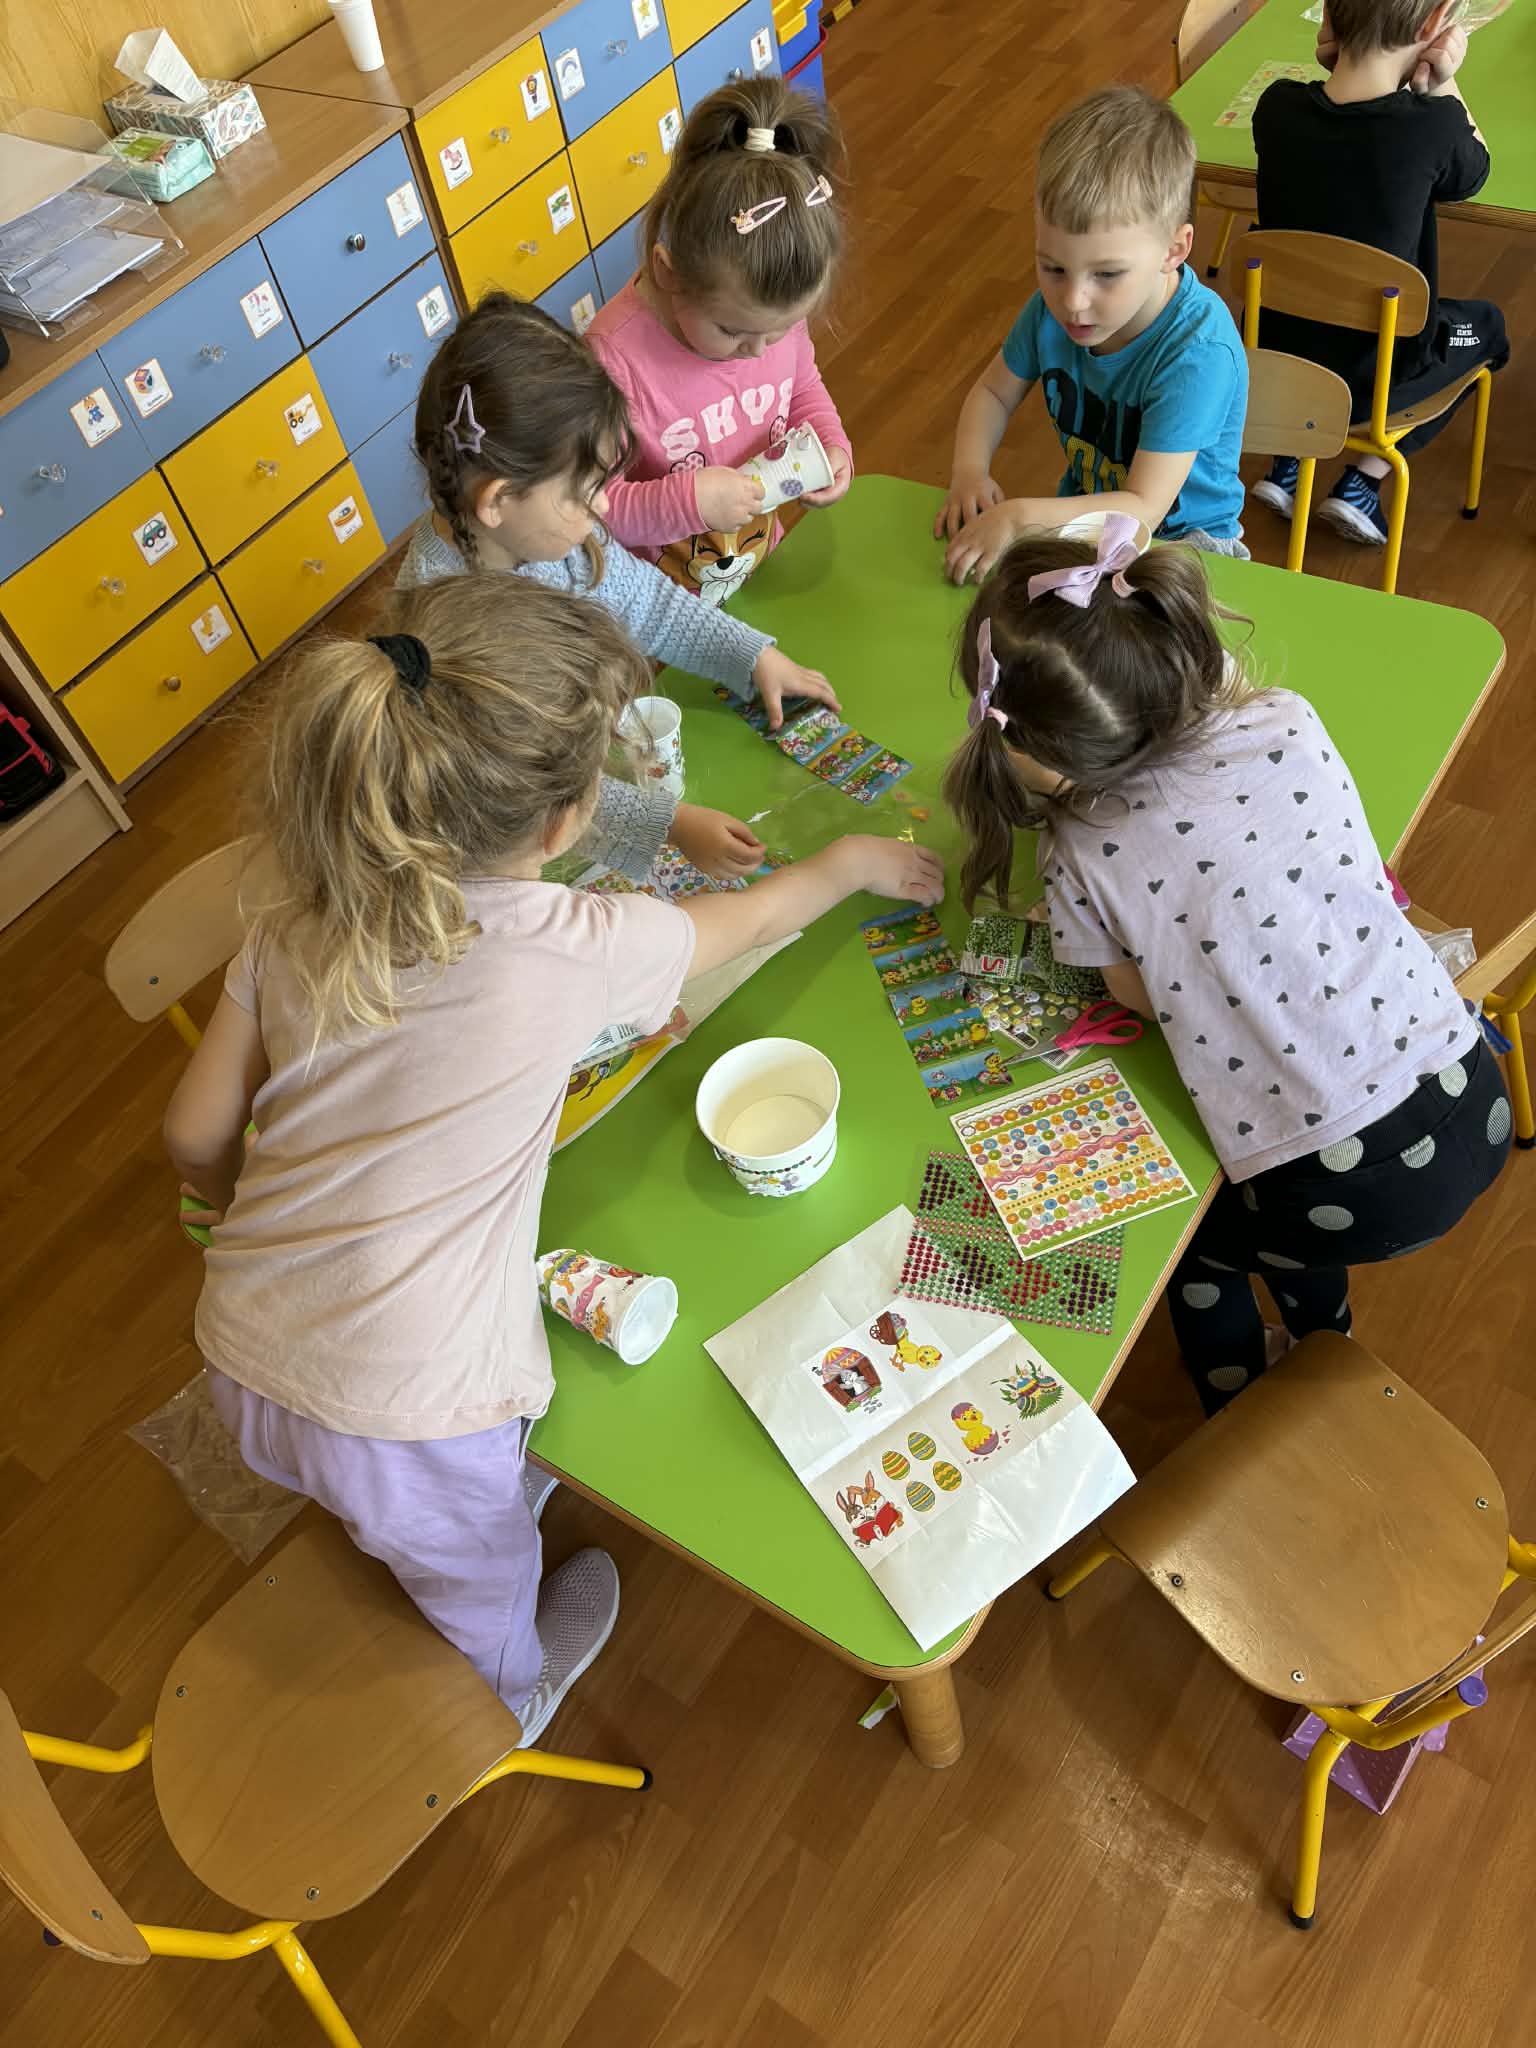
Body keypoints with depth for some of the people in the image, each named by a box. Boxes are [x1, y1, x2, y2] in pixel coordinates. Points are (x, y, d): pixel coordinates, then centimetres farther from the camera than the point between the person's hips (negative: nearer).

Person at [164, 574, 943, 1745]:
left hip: (245, 1356, 3)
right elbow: (752, 919, -2)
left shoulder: (294, 934, -8)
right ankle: (518, 1692, 60)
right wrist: (854, 862, 18)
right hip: (405, 1411, -3)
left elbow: (198, 1139, 1)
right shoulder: (574, 948, -21)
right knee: (477, 1561, 30)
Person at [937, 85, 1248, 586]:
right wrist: (969, 469, -16)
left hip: (1181, 535, -5)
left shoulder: (1198, 352, -30)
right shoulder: (1054, 305, -11)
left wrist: (1021, 517, -46)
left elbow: (1143, 509, -34)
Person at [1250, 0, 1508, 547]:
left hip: (1271, 356, 3)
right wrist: (1442, 85, -6)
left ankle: (1286, 465, 25)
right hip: (1371, 381, -3)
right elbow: (1472, 176, 3)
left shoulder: (1277, 106, -14)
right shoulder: (1431, 124, -22)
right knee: (1485, 323, 27)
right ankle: (1361, 483, 15)